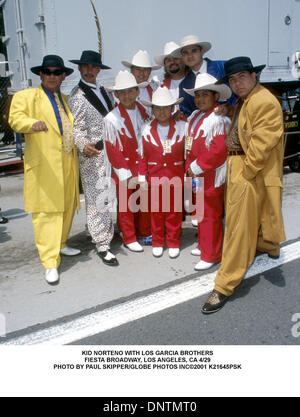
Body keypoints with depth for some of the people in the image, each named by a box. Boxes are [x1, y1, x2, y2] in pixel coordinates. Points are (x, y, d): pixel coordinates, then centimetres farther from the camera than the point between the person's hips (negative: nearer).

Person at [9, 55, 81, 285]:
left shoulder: (66, 100, 21)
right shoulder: (25, 96, 3)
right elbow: (16, 118, -14)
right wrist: (33, 123, -35)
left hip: (69, 164, 6)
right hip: (44, 166, -6)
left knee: (67, 207, 13)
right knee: (47, 212, -8)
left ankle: (60, 245, 34)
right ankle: (50, 263, -4)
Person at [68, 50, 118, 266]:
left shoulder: (104, 91, 16)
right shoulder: (76, 96, -4)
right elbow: (77, 128, -12)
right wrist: (84, 145, -31)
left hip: (111, 151, 7)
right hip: (92, 154, -7)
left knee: (111, 196, 14)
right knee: (98, 198, -6)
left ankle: (102, 230, 33)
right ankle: (102, 245, 3)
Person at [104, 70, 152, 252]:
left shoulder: (143, 111, 2)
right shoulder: (112, 118, -12)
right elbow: (113, 150, -11)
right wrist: (127, 177, -12)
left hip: (143, 167, 4)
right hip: (124, 170, -4)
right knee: (126, 205, 8)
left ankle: (144, 233, 34)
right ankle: (129, 238, 25)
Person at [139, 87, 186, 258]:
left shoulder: (182, 127, -2)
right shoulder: (147, 130, 1)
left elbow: (188, 153, 3)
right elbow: (143, 156, 4)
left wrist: (188, 174, 1)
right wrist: (143, 178, 2)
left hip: (176, 177, -1)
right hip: (155, 178, 1)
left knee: (175, 211, 8)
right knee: (156, 211, 10)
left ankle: (174, 243, 24)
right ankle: (157, 242, 26)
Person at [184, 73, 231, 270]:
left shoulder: (218, 120, -16)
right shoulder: (194, 116, 11)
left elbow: (219, 152, -23)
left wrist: (196, 167, -18)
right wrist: (189, 168, 8)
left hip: (211, 178, -9)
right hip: (197, 176, 9)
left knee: (210, 216, 1)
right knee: (201, 213, 20)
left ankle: (211, 255, 14)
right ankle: (204, 246, 36)